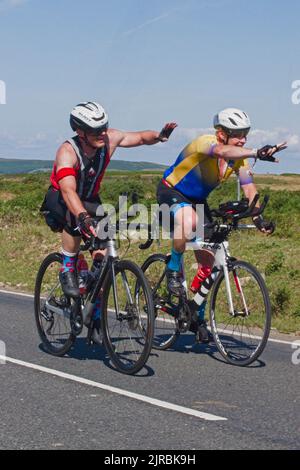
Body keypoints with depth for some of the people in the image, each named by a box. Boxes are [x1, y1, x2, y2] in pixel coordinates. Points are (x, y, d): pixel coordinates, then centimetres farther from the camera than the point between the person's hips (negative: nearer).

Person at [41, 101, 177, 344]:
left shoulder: (110, 139, -18)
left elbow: (141, 137, -3)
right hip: (59, 203, -5)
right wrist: (83, 217, -65)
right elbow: (68, 191, -48)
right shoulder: (67, 152, -33)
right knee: (75, 216, -40)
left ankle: (96, 316, 5)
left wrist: (159, 135, -26)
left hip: (90, 200, 5)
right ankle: (67, 270, -19)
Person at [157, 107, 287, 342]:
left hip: (197, 200, 7)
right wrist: (256, 153, -71)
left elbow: (249, 189, -17)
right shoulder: (205, 143, -30)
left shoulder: (240, 158, -10)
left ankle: (198, 316, 17)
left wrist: (258, 219, -34)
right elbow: (223, 152, -54)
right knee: (188, 220, -42)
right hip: (171, 192, -7)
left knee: (207, 260, 0)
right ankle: (174, 270, -17)